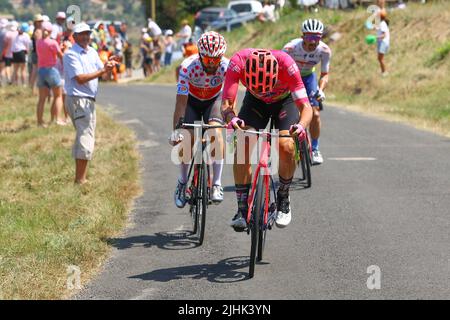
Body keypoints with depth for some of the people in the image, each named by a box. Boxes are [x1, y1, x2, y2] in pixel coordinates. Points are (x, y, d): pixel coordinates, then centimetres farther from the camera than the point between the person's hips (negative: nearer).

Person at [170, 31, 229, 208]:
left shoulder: (227, 67, -32)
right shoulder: (188, 66, -34)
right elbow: (181, 101, -33)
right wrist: (175, 131, -39)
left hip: (214, 99, 0)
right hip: (192, 99, 0)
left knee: (215, 131, -26)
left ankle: (217, 184, -20)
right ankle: (182, 183, 8)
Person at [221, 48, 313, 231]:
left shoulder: (286, 64, -39)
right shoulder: (238, 62, -36)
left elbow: (306, 107, -38)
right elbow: (226, 103, -37)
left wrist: (301, 125, -60)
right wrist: (231, 118, -60)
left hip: (285, 101, -1)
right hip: (254, 102, 1)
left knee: (286, 147, -24)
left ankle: (283, 197, 2)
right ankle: (242, 209, -12)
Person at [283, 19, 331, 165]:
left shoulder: (324, 50, -25)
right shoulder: (290, 48, -34)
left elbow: (325, 74, -13)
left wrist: (320, 90, -32)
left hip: (308, 77, 2)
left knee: (315, 114, -12)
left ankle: (315, 149, 7)